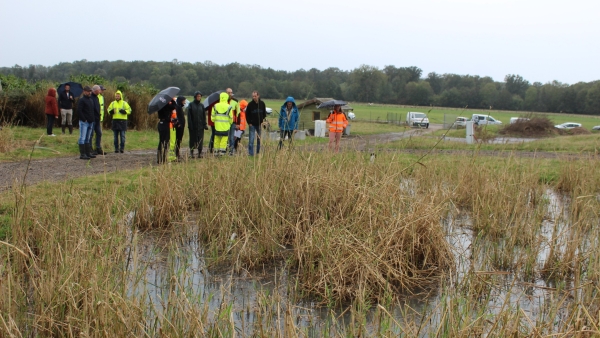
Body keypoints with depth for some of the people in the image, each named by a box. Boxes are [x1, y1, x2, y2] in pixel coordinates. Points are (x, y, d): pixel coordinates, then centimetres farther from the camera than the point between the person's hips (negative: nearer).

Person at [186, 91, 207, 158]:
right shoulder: (191, 105, 0)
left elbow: (204, 116, 10)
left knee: (200, 139, 0)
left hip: (200, 125, 2)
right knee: (192, 139, 3)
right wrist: (190, 125, -11)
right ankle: (191, 152, 12)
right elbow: (189, 116, -4)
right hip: (193, 126, -2)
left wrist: (205, 125, 1)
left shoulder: (202, 105, 9)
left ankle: (200, 153, 3)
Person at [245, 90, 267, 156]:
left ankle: (258, 152, 18)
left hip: (259, 124, 3)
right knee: (251, 139, -8)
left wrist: (262, 121, 4)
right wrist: (249, 123, -4)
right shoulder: (250, 104, -6)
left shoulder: (262, 103, -1)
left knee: (259, 139, 8)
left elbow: (264, 113, 11)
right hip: (252, 124, -2)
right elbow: (247, 114, 1)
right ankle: (250, 153, -6)